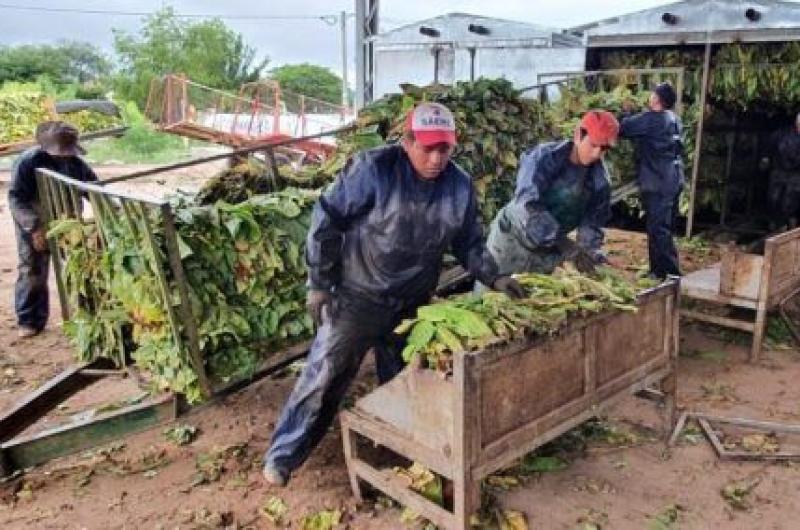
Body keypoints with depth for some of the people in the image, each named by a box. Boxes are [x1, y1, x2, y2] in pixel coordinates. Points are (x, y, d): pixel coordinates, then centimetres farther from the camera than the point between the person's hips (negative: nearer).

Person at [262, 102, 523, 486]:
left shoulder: (460, 186, -3)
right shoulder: (374, 170, -19)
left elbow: (468, 244, 9)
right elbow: (326, 220, -14)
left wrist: (494, 278, -5)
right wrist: (320, 283, -13)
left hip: (412, 305, 5)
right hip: (356, 297, -4)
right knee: (324, 376, 2)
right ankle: (283, 455, 19)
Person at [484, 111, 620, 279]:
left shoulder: (599, 179, -6)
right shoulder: (544, 157, -21)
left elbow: (592, 221, -3)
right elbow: (528, 205, -33)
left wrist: (591, 250, -26)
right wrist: (566, 246, -42)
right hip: (512, 240, -4)